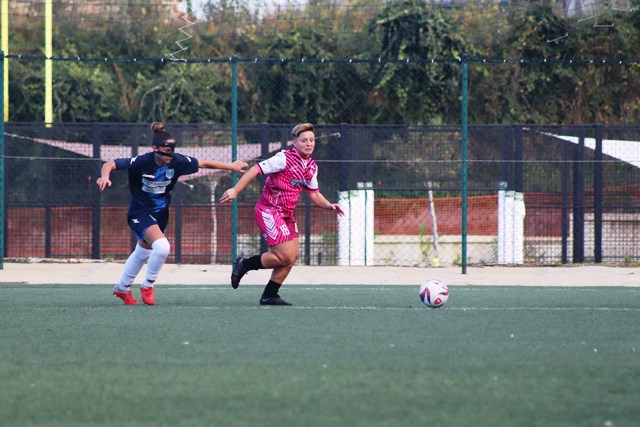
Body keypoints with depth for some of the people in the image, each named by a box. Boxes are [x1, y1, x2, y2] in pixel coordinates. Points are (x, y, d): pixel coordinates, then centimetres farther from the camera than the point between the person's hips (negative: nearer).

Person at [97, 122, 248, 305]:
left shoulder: (177, 161, -16)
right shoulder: (142, 162, -27)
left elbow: (203, 163, -2)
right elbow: (111, 164, -27)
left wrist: (231, 166, 2)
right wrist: (105, 177, -48)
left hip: (160, 213, 6)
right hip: (140, 213, -6)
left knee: (142, 253, 21)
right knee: (162, 246, -26)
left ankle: (122, 288, 43)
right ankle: (148, 286, -3)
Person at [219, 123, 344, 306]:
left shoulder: (312, 166, 8)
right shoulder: (284, 158, -17)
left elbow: (314, 194, 16)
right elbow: (256, 170, -18)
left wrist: (329, 205, -3)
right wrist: (235, 190, -24)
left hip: (286, 213, 8)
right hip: (268, 210, -8)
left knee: (292, 256, 3)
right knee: (285, 256, -14)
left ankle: (270, 295, 15)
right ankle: (244, 264, 4)